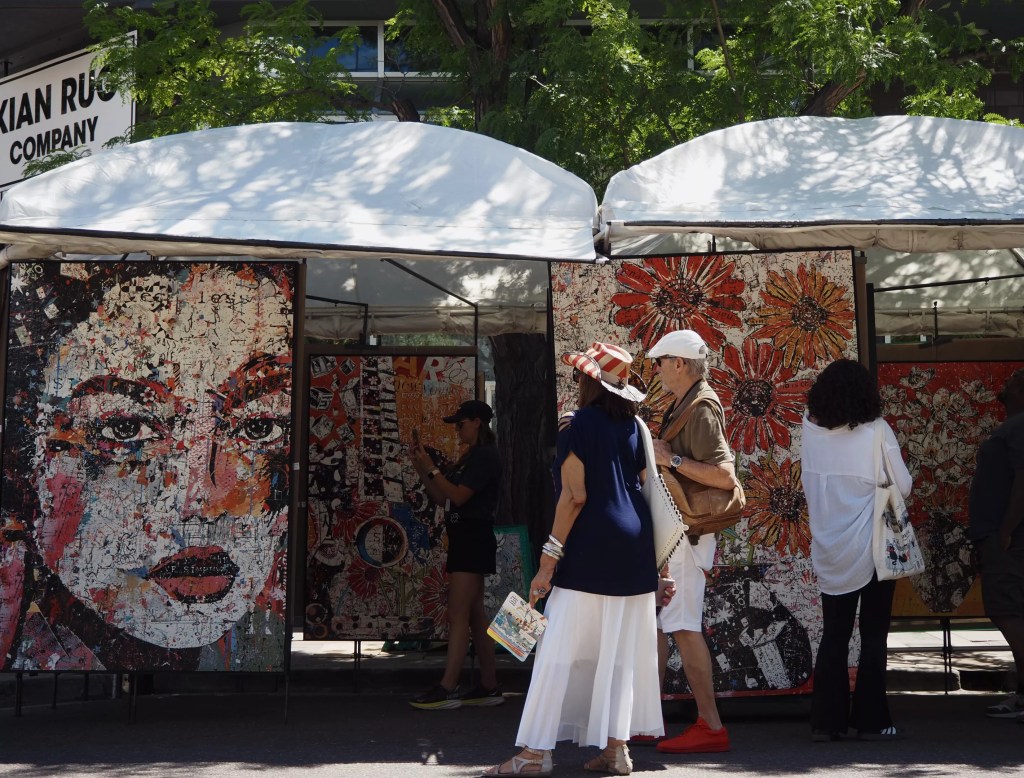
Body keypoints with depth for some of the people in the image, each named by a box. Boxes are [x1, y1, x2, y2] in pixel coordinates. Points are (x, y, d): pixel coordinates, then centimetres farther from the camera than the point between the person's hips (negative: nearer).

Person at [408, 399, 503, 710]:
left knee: (458, 615, -12)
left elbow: (457, 496, -19)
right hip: (464, 539, 10)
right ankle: (489, 686, 14)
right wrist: (421, 468, 7)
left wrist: (431, 468, -12)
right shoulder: (469, 458, 19)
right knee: (475, 616, 10)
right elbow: (441, 498, 16)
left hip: (474, 538, -10)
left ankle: (446, 690, -14)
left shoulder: (486, 456, -11)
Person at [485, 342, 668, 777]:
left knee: (559, 651, -4)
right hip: (633, 548, 7)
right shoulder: (634, 428, 10)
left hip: (591, 550, -7)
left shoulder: (580, 426, -8)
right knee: (622, 652, 9)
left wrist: (549, 560, -13)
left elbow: (575, 497, -14)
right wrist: (648, 557, 19)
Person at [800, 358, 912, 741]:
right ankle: (871, 720, 6)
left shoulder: (810, 430, -3)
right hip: (872, 549, -3)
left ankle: (826, 720, 9)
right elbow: (903, 486, -5)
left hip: (829, 550, 3)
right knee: (873, 635, 6)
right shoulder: (876, 432, -12)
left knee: (833, 636, 10)